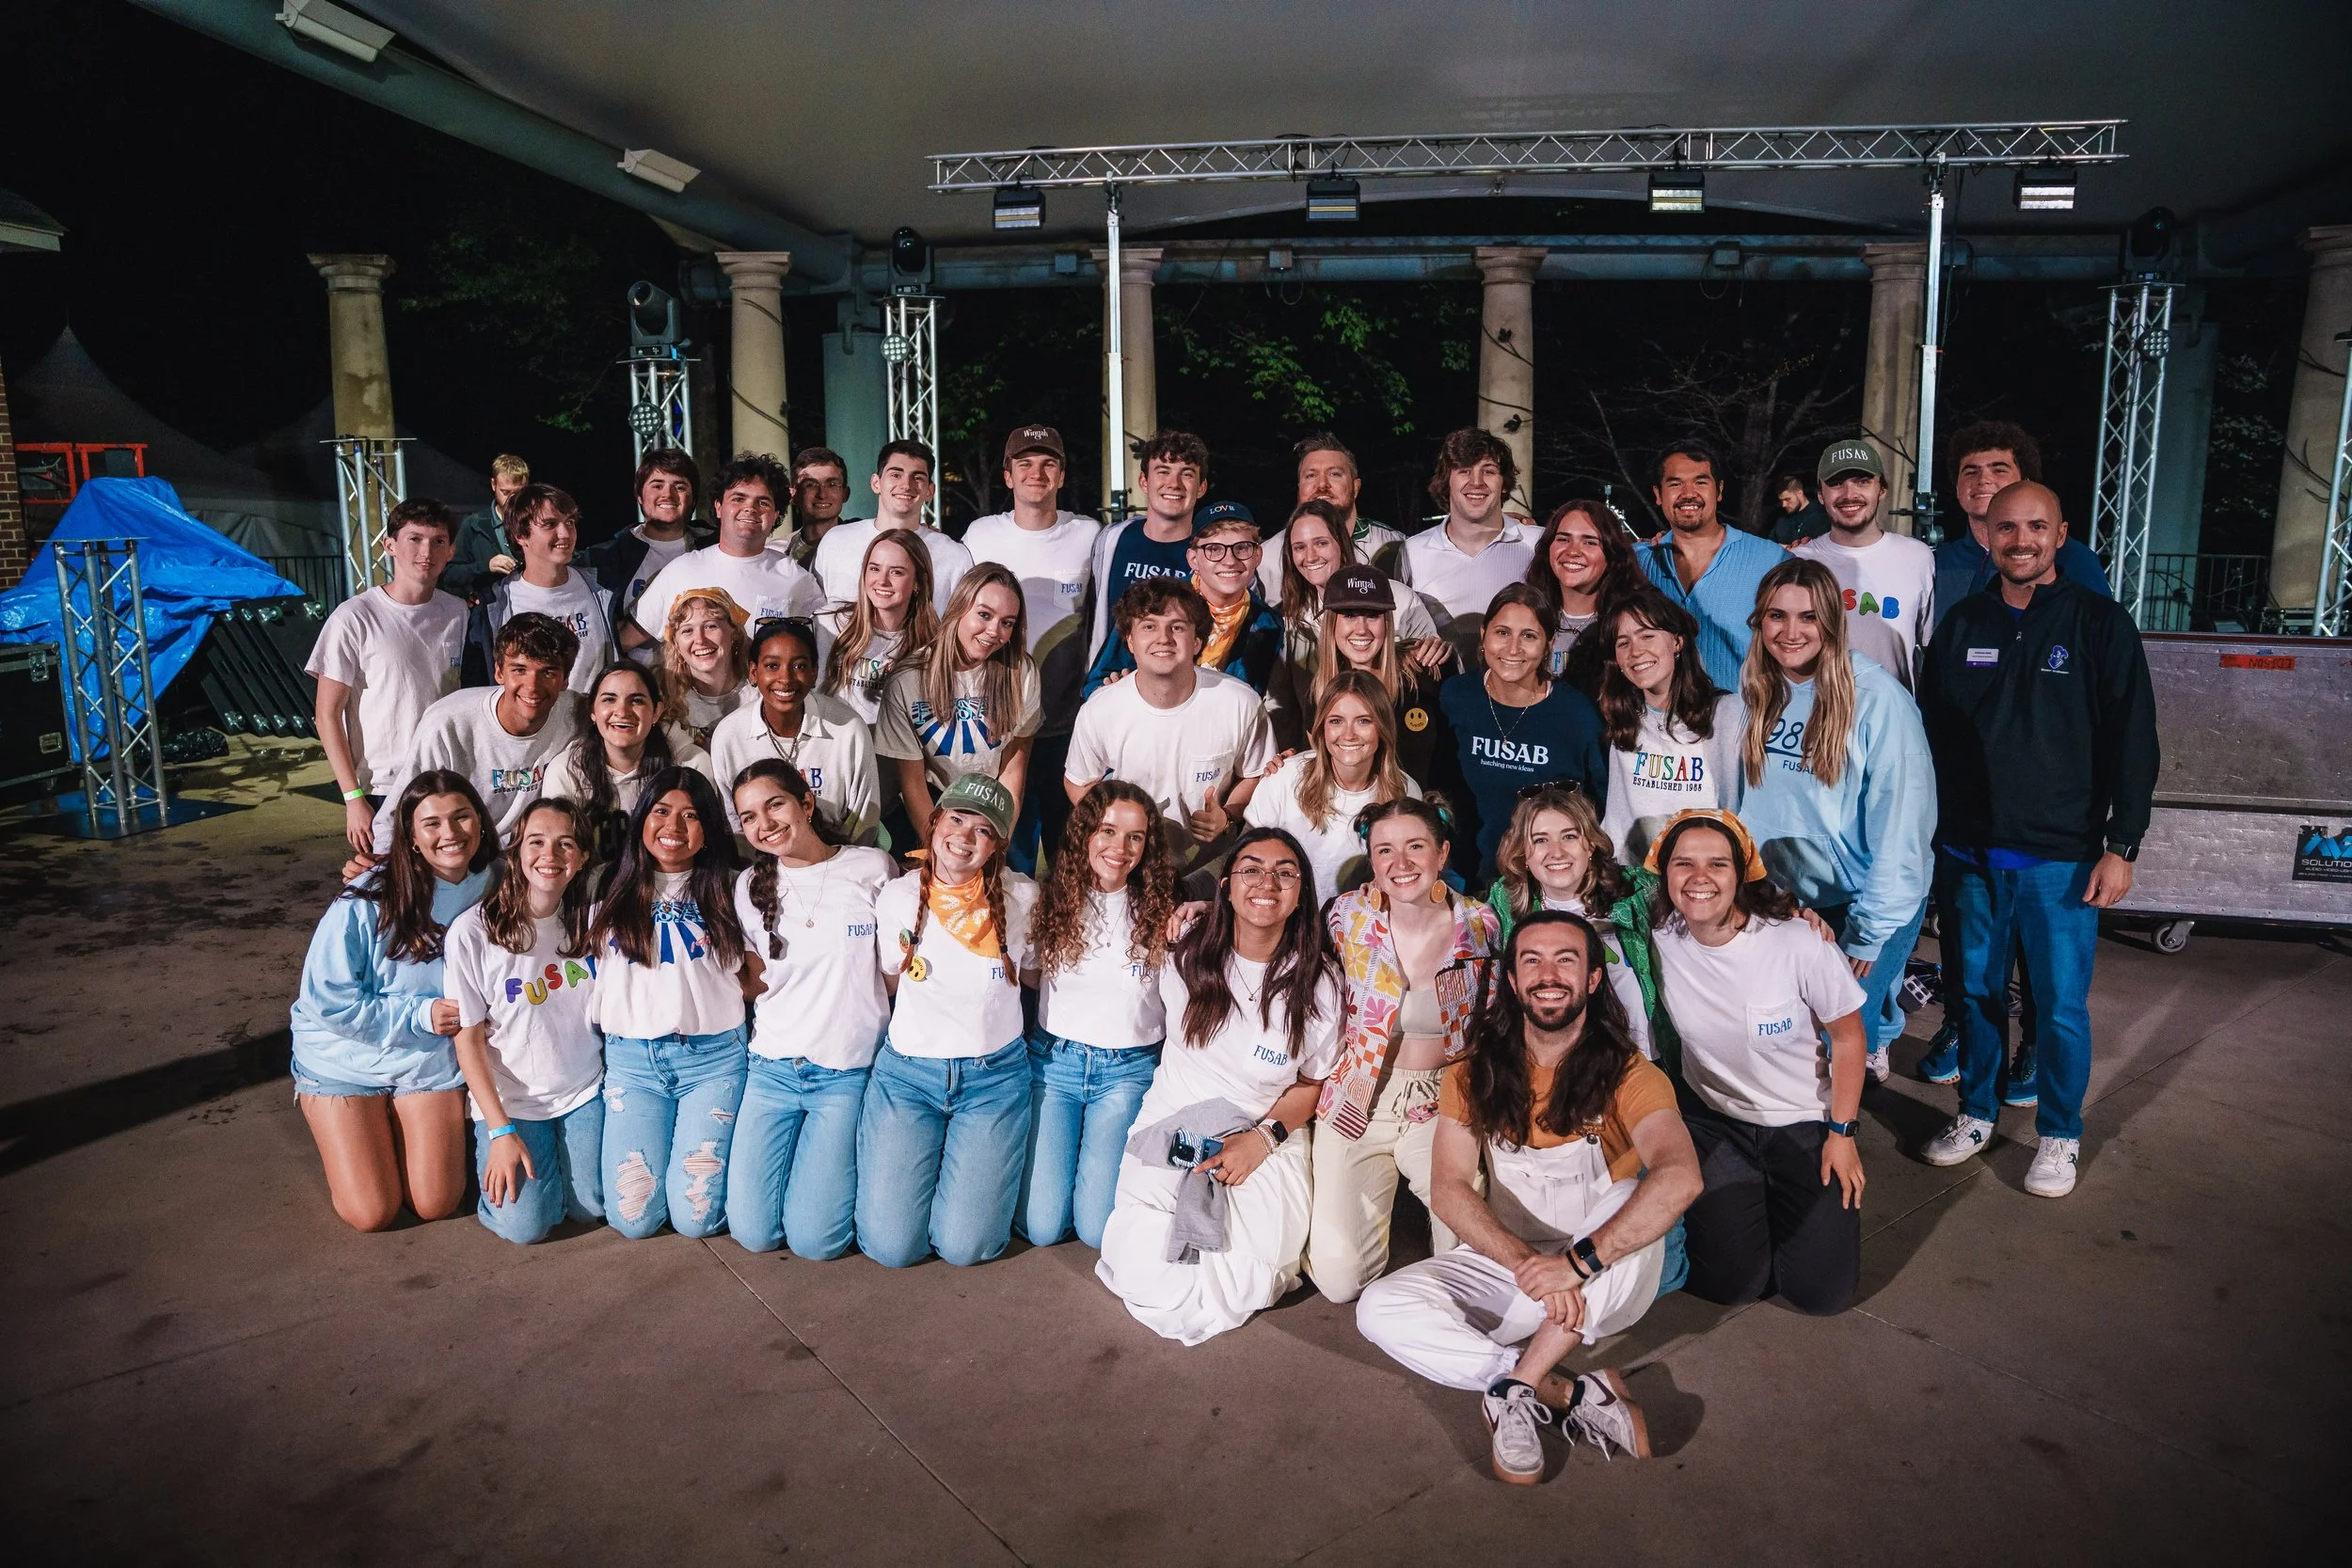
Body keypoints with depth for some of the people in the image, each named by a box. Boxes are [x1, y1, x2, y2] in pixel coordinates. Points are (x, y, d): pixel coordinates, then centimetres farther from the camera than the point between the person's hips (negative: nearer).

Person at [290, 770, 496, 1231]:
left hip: (429, 1062, 3)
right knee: (372, 1215, -3)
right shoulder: (369, 900, -22)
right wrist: (418, 1015, -22)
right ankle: (339, 1130, 27)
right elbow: (326, 998, -18)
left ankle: (401, 1127, 29)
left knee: (437, 1206, 0)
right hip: (347, 1060, -3)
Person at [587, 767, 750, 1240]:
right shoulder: (612, 891, 9)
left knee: (696, 1216, -9)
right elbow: (593, 977, 15)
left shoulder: (726, 890, 4)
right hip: (631, 1058, 2)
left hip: (713, 1055, -2)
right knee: (632, 1218, -5)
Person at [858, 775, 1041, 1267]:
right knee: (891, 1245, -7)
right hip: (908, 1071, 1)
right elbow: (891, 982, 10)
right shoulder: (897, 899, -4)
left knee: (964, 1245, -8)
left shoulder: (1021, 898, -6)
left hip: (994, 1077, 0)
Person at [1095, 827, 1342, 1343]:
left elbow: (1313, 1082, 0)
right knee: (1152, 1281, -15)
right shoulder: (1188, 954, -5)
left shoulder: (1319, 980, -8)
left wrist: (1263, 1138, -12)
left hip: (1268, 1136, 0)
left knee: (1250, 1287, -15)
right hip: (1173, 1130, 1)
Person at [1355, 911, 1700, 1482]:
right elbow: (1450, 1190, -12)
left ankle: (1517, 1391, -25)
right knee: (1380, 1309, -21)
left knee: (1633, 1199, -34)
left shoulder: (1626, 1075, -12)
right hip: (1504, 1267, 3)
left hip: (1607, 1286, -2)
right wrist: (1528, 1264, -29)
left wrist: (1577, 1262, -38)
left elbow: (1680, 1177, -31)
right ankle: (1574, 1395, -22)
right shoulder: (1474, 1076, -1)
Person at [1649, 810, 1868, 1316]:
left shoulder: (1798, 943, -23)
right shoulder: (1658, 941, -16)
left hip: (1804, 1122, -1)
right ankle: (1726, 1199, 23)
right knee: (1730, 1282, -8)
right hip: (1713, 1119, 1)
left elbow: (1847, 1036, -8)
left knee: (1823, 1290, -6)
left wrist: (1842, 1134, -7)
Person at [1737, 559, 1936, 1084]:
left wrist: (1871, 930, -15)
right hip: (1788, 898, 5)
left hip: (1865, 902, -5)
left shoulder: (1878, 701, -19)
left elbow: (1900, 823, -17)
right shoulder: (1758, 696, -2)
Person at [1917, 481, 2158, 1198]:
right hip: (1969, 851, 3)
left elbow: (2133, 743, -4)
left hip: (2062, 857, -2)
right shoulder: (1961, 624, 6)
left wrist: (2120, 845, -9)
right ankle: (1975, 1111, 28)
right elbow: (1932, 733, 11)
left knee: (2062, 1005, 3)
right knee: (1978, 992, 12)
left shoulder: (2100, 623, -3)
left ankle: (2060, 1135, 20)